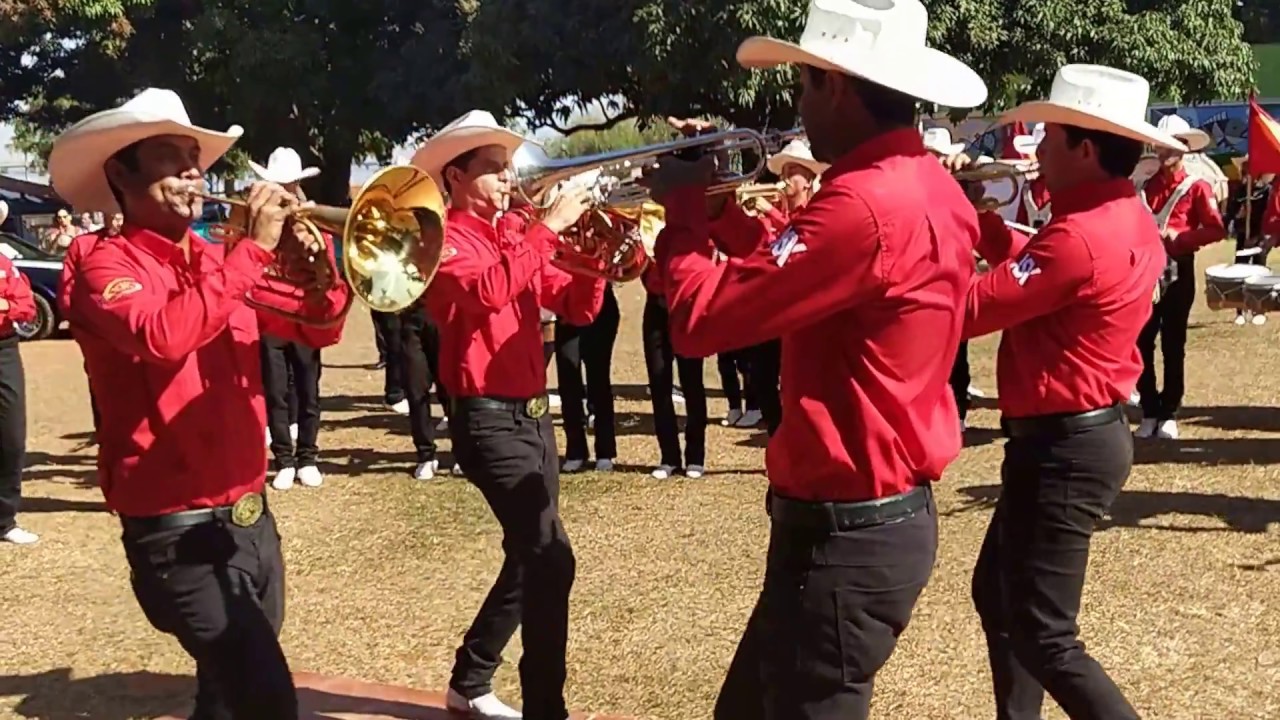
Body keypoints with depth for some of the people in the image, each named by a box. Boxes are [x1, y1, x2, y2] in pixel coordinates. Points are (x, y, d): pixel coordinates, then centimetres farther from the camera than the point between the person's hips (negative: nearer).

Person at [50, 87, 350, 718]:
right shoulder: (107, 267, -10)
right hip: (177, 531, -7)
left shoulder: (219, 262, 9)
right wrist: (254, 249, -25)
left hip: (249, 515, 7)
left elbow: (318, 325, 14)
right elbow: (164, 336, -32)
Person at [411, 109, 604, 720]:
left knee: (531, 559, 16)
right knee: (549, 559, -16)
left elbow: (578, 309, 12)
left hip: (533, 414, 9)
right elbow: (487, 291, -29)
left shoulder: (518, 235, 14)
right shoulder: (447, 239, -8)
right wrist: (547, 228, -25)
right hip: (488, 419, -8)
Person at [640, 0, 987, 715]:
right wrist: (719, 207, 9)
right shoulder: (928, 183, 7)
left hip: (845, 532, -10)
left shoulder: (864, 204, -25)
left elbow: (703, 319, -24)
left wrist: (684, 210, -7)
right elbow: (792, 282, 17)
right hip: (891, 513, 10)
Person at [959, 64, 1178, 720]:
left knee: (1045, 639, -4)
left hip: (1064, 445, -11)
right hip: (1085, 432, 11)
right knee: (996, 591, 22)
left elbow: (966, 311, -23)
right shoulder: (1129, 220, 7)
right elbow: (1035, 272, 14)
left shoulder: (1079, 236, -25)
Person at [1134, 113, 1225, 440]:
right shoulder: (1144, 186, 11)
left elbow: (1217, 229, -9)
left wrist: (1178, 237, -19)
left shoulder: (1197, 187, -2)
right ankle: (1149, 413, 11)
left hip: (1178, 271, -4)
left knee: (1172, 345, 3)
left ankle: (1169, 415, 10)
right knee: (1142, 343, 2)